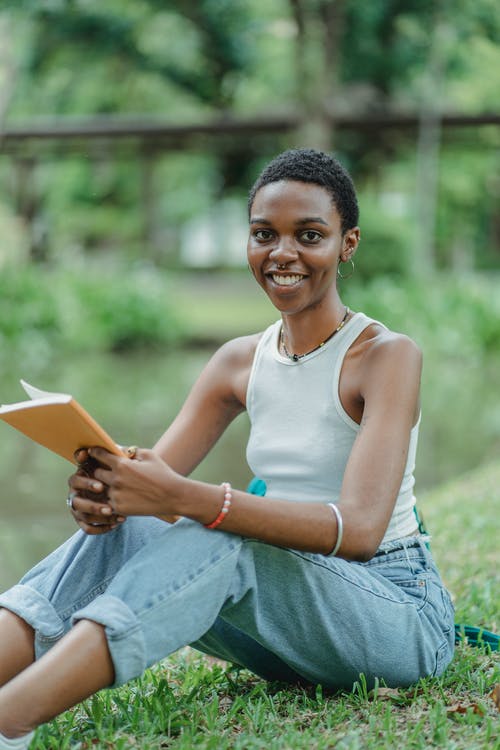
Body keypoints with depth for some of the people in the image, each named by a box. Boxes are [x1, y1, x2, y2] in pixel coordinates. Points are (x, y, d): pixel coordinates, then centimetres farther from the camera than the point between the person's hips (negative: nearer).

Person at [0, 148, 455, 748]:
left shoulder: (387, 356, -12)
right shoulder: (240, 362, 7)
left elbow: (359, 528, -27)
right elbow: (156, 476, -2)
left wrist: (186, 499, -38)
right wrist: (103, 492, -28)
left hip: (400, 613, -5)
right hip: (293, 618, 6)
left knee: (215, 539, -34)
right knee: (119, 531, -20)